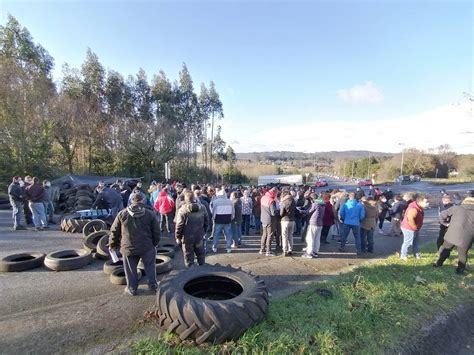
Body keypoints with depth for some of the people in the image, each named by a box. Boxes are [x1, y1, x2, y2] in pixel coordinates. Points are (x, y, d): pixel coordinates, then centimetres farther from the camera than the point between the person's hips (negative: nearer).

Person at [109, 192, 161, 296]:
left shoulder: (122, 213, 1)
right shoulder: (150, 214, -4)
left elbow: (114, 231, 6)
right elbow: (156, 232, -2)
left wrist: (113, 245, 18)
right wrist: (154, 244, 13)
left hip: (128, 247, 1)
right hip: (147, 247, -1)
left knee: (130, 269, 16)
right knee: (150, 267, 16)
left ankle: (132, 288, 25)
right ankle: (152, 285, 23)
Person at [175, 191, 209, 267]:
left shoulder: (182, 210, -17)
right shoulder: (202, 208, -3)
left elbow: (179, 225, -14)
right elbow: (207, 222, 5)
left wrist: (178, 237, -3)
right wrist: (204, 232, 16)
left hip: (187, 237, -3)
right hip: (200, 236, 4)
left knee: (188, 255, 11)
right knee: (200, 253, 20)